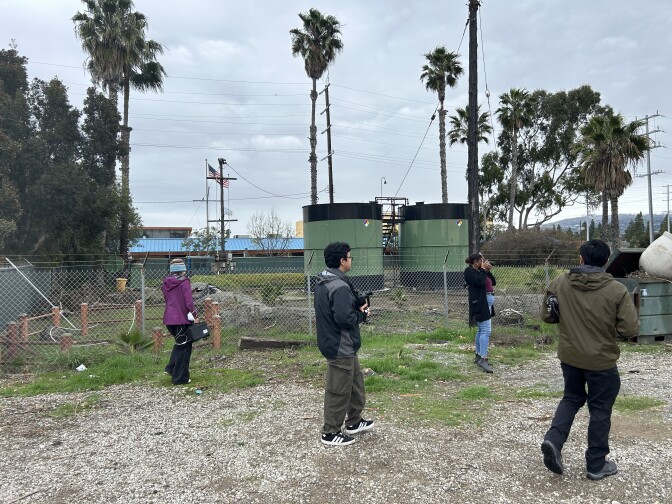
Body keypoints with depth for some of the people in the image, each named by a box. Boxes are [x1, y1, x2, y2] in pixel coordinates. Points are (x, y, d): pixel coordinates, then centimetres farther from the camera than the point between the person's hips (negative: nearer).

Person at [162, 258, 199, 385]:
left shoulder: (166, 284, 7)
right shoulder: (184, 283, -12)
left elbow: (167, 300, 13)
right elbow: (189, 302, -17)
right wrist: (195, 315, -6)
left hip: (169, 318, 6)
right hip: (182, 319, -6)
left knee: (179, 343, 28)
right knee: (184, 347, 7)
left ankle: (171, 368, 21)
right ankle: (180, 378, 12)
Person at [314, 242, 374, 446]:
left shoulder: (322, 283, 8)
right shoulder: (339, 287, -25)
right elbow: (345, 318, -30)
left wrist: (357, 305, 4)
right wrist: (361, 314, -10)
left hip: (338, 344, 10)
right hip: (341, 347, -10)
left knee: (356, 383, 23)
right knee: (339, 391, 4)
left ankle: (354, 422, 37)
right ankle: (330, 432, 17)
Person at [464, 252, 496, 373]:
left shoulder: (479, 271, 19)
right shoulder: (469, 271, -7)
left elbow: (493, 282, 17)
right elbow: (480, 282, -22)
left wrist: (489, 271, 5)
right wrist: (483, 270, -10)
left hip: (487, 303, 10)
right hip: (480, 304, -10)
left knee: (481, 330, 13)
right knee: (486, 330, -16)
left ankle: (478, 356, 20)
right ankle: (483, 359, -18)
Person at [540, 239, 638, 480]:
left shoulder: (559, 283, -8)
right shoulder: (617, 290, -16)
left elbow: (547, 316, 2)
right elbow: (630, 329, -14)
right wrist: (609, 323, 5)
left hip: (569, 356, 3)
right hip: (601, 360, -3)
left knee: (572, 398, 23)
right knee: (600, 409, 13)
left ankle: (553, 439, 3)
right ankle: (596, 465, 24)